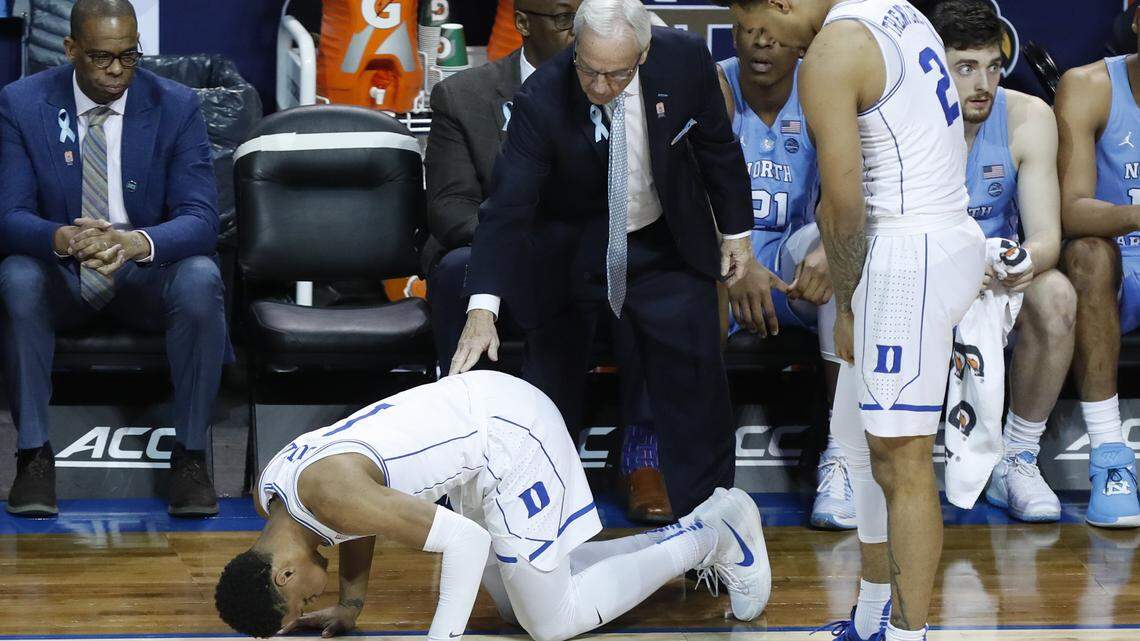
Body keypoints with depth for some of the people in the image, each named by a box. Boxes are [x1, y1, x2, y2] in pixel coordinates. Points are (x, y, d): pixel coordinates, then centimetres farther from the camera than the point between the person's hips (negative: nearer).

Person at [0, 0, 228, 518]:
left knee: (200, 280, -32)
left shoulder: (175, 107, -7)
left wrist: (137, 241, -38)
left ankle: (190, 456, -21)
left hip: (147, 274, 0)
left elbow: (200, 218, -14)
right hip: (59, 278, 0)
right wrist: (63, 239, -37)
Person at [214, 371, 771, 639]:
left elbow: (467, 540, -29)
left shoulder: (328, 492, -30)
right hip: (480, 409, 10)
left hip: (510, 430, -10)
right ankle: (681, 540, 24)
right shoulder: (268, 492, -1)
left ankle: (715, 536, 11)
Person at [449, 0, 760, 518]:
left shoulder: (684, 60, -20)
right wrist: (483, 309, -39)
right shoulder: (543, 99, -27)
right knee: (551, 385, 6)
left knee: (694, 379, 0)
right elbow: (507, 206, -30)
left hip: (665, 243, 2)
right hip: (569, 248, -2)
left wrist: (736, 230, 6)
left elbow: (717, 145, -1)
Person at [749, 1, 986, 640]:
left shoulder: (830, 53, -14)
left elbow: (843, 205, -13)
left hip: (910, 255, -10)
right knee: (860, 437, 19)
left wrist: (846, 305, 2)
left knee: (901, 459, -7)